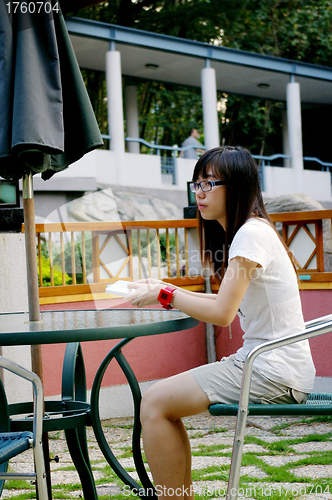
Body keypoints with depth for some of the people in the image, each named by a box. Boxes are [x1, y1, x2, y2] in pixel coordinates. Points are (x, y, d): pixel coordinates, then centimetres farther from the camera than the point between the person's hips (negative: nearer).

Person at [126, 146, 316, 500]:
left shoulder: (252, 233, -14)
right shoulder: (241, 232, 16)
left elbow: (222, 313, -19)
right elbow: (229, 302, 16)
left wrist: (165, 296, -7)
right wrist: (165, 291, 9)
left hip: (275, 372, -10)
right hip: (266, 364, 10)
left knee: (154, 404, -13)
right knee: (161, 400, 10)